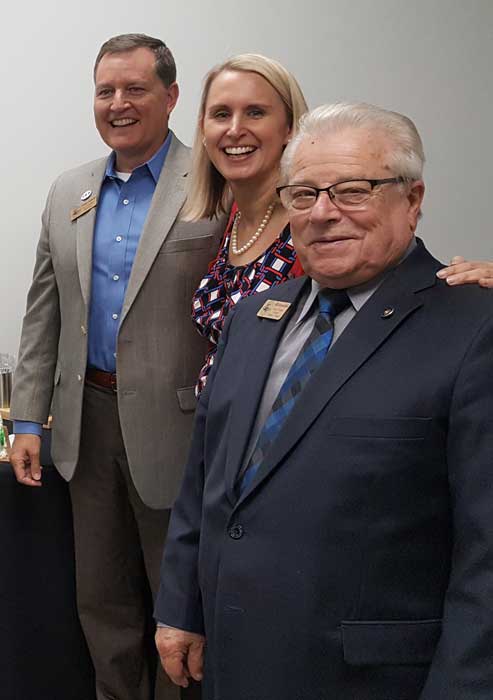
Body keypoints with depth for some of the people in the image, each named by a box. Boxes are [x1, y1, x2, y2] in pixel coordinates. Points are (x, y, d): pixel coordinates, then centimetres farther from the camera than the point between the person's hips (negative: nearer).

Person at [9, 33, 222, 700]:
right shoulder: (67, 193, 9)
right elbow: (43, 313, 12)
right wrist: (28, 418, 8)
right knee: (103, 601, 18)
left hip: (174, 422, -5)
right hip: (89, 420, 5)